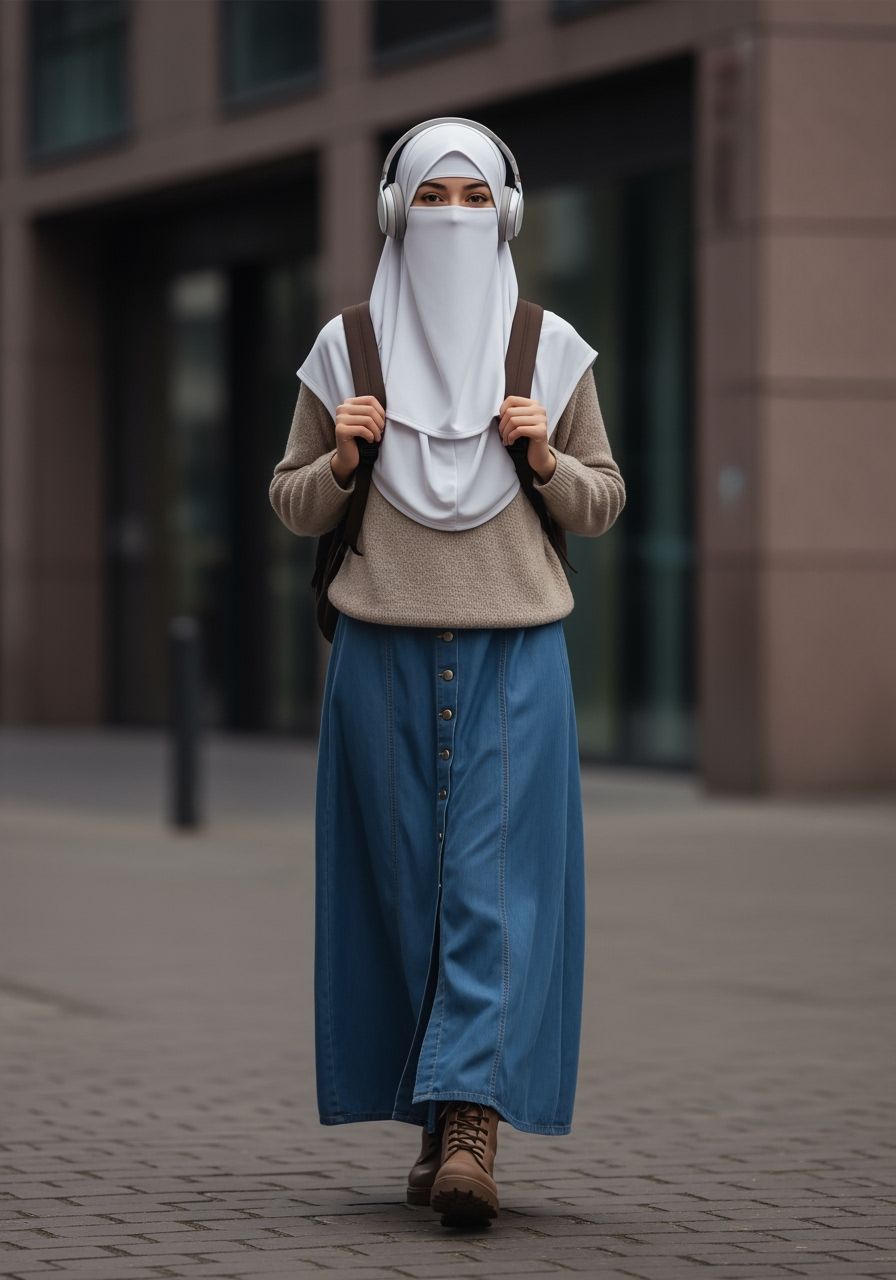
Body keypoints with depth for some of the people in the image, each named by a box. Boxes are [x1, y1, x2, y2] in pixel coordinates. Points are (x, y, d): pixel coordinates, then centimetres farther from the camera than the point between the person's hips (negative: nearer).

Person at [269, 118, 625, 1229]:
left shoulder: (552, 348, 6)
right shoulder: (344, 348, 6)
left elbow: (604, 504, 12)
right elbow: (292, 506, 11)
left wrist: (547, 461, -8)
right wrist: (340, 458, -8)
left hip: (513, 649, -1)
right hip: (384, 649, 1)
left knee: (494, 878, -10)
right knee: (404, 880, 3)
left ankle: (470, 1124, -17)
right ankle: (444, 1122, 12)